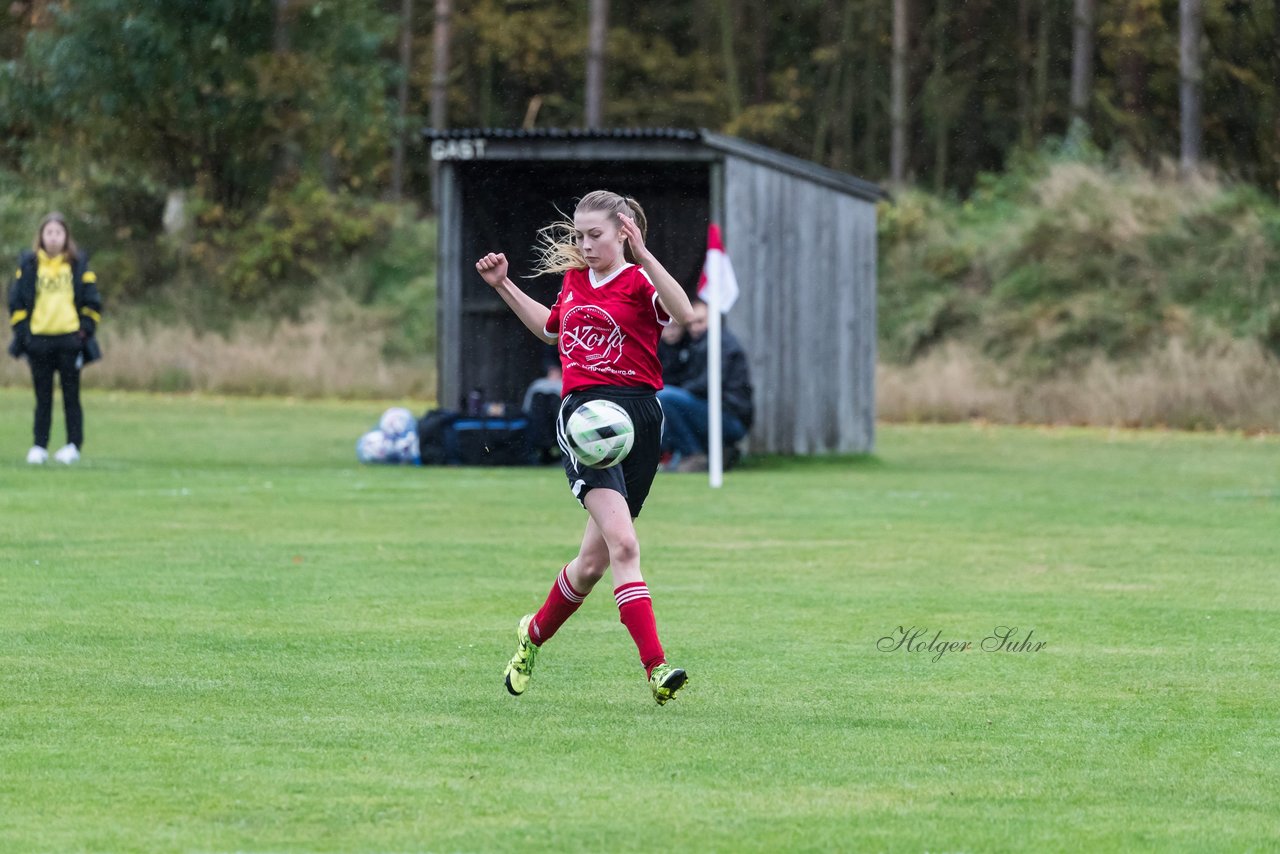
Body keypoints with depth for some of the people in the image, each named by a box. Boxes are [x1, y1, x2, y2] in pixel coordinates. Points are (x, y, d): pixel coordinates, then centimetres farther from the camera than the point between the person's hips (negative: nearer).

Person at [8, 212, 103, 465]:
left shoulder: (78, 264, 4)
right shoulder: (28, 264, 7)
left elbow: (92, 302, 7)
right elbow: (16, 301, 8)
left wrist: (85, 330, -2)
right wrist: (21, 331, -1)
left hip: (70, 339, -1)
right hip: (38, 338, 1)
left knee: (71, 396, 2)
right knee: (43, 398, 4)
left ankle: (73, 445, 6)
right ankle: (39, 447, 6)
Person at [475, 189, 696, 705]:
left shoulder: (638, 281, 0)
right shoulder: (574, 279, 15)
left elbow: (684, 314, -22)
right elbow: (551, 328, 37)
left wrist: (642, 254, -28)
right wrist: (504, 286, 30)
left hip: (639, 417, -1)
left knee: (596, 557, 6)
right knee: (622, 543, -19)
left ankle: (534, 635, 32)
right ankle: (656, 668, -26)